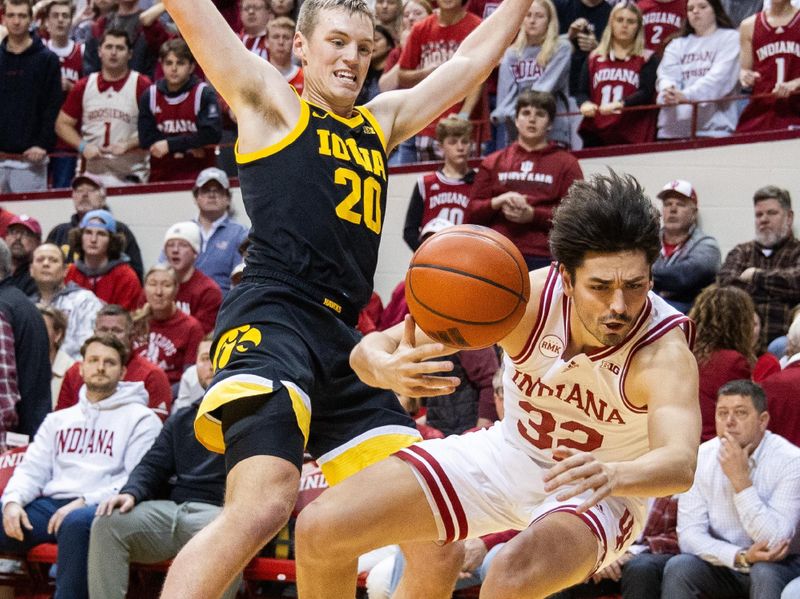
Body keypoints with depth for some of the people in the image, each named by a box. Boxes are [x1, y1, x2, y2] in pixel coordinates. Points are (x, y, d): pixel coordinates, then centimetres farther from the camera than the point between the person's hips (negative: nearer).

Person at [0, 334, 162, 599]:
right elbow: (32, 469, 18)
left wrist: (84, 501, -16)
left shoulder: (141, 419, 8)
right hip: (49, 504, 5)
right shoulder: (58, 420, 26)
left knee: (76, 522, -40)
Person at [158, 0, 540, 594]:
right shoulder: (269, 101, 10)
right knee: (264, 505, -29)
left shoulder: (383, 121, 27)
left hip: (345, 342, 8)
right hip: (272, 322, -8)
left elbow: (472, 59, 34)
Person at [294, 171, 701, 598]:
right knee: (321, 530, -7)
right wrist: (388, 370, -47)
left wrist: (612, 475, -70)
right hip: (507, 453, 3)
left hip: (600, 493, -3)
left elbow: (680, 464, -48)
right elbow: (370, 348, -23)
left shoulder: (664, 350, -32)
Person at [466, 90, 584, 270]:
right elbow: (472, 213, 14)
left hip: (543, 260, -2)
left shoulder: (566, 163, 9)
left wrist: (533, 215, -12)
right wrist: (497, 203, -8)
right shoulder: (493, 162, 18)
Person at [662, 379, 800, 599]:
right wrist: (740, 556, -25)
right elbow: (689, 535, -10)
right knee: (678, 567, -25)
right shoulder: (700, 458, -6)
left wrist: (740, 479, -28)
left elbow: (774, 542, -23)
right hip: (722, 562, 3)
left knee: (765, 573, -35)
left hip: (777, 566, -3)